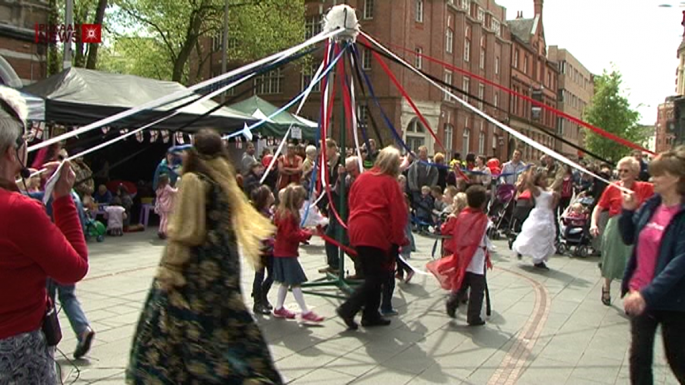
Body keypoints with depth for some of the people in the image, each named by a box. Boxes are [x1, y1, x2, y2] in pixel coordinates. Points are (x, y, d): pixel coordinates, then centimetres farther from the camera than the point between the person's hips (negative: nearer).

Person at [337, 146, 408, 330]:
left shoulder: (362, 177, 12)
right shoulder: (390, 182, -6)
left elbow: (351, 203, 18)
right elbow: (398, 213, -8)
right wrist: (399, 239, 2)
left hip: (356, 230, 7)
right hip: (376, 233, -7)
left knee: (372, 274, 17)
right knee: (376, 276, 1)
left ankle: (371, 315, 21)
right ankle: (348, 308, -6)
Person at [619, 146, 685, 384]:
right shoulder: (650, 205, 2)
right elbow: (628, 238, 13)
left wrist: (648, 293, -29)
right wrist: (628, 211, -5)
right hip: (640, 295, 5)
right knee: (639, 356, 13)